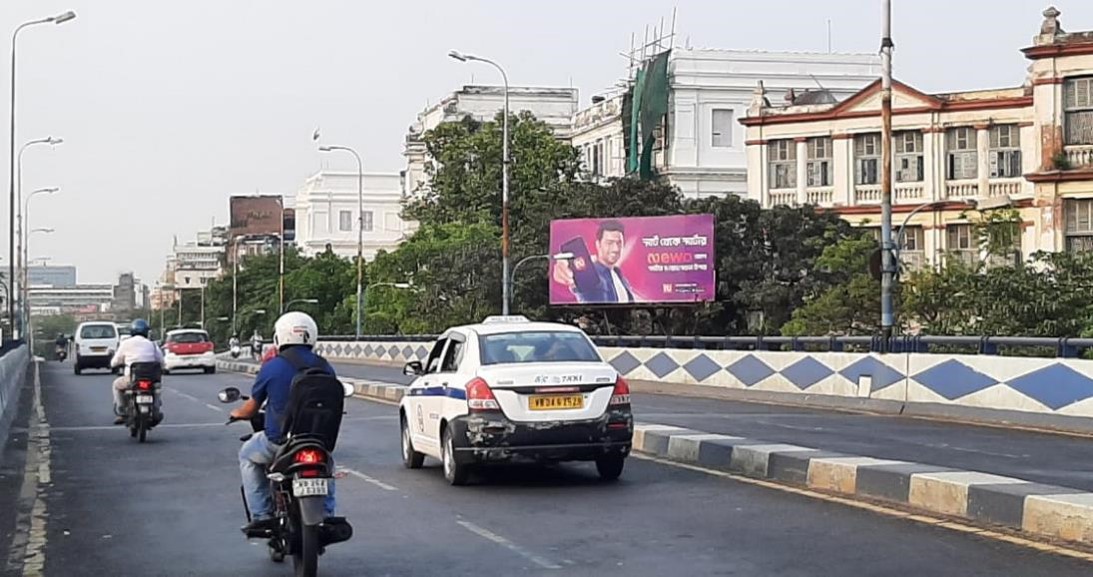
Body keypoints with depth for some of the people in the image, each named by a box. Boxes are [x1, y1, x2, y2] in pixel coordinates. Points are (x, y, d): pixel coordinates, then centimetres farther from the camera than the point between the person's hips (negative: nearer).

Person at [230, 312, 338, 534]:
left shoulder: (271, 367, -7)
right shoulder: (324, 367, 2)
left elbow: (250, 410, 3)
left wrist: (237, 413, 26)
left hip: (279, 442, -3)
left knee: (247, 455, 25)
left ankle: (261, 515, 14)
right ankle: (326, 515, 24)